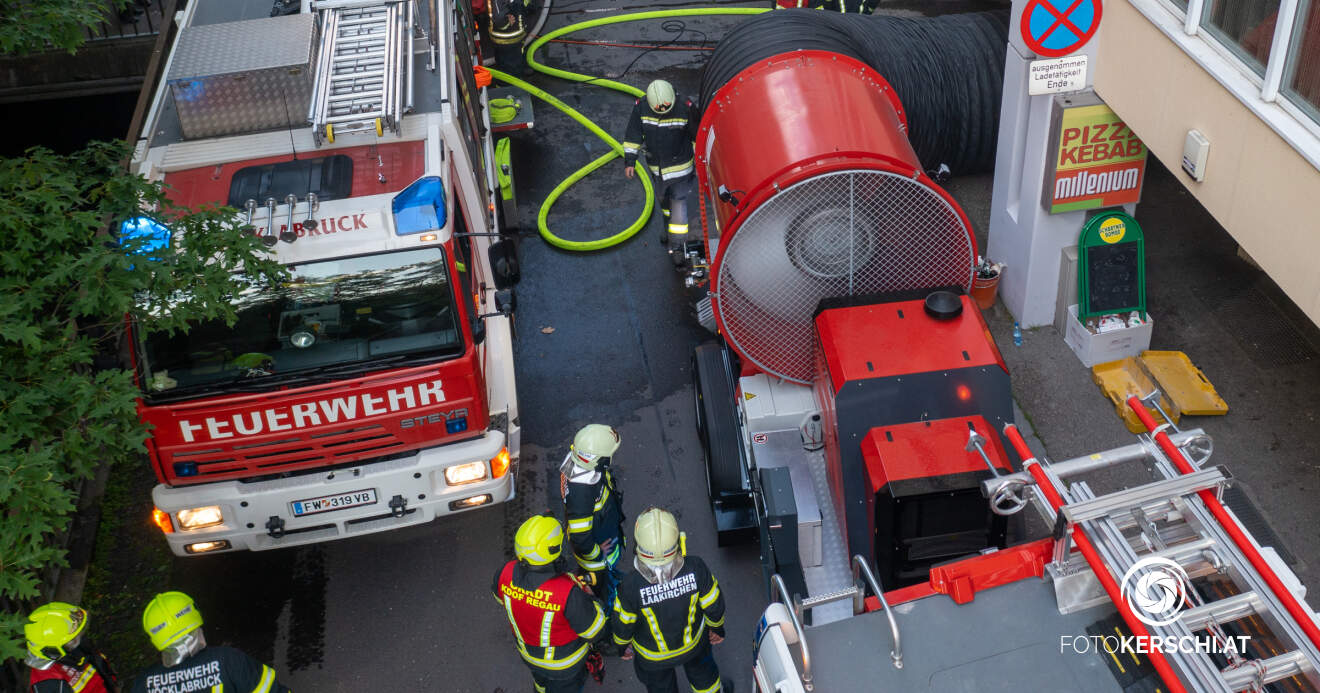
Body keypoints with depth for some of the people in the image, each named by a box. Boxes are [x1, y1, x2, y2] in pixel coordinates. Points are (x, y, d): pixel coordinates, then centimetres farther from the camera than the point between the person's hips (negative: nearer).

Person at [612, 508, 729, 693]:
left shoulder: (631, 586, -38)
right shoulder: (696, 568, -34)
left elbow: (622, 627, -19)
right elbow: (714, 607, -15)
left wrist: (623, 645, 5)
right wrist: (717, 627, 7)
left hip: (653, 657, -1)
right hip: (694, 643, 1)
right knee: (701, 671, 34)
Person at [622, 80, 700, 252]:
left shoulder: (685, 108, -23)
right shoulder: (641, 108, -16)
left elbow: (698, 135, -9)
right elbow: (633, 135, -3)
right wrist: (629, 160, -4)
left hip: (680, 167, -4)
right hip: (656, 166, 4)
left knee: (678, 202, -4)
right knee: (664, 199, 24)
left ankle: (677, 243, 3)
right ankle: (669, 227, 49)